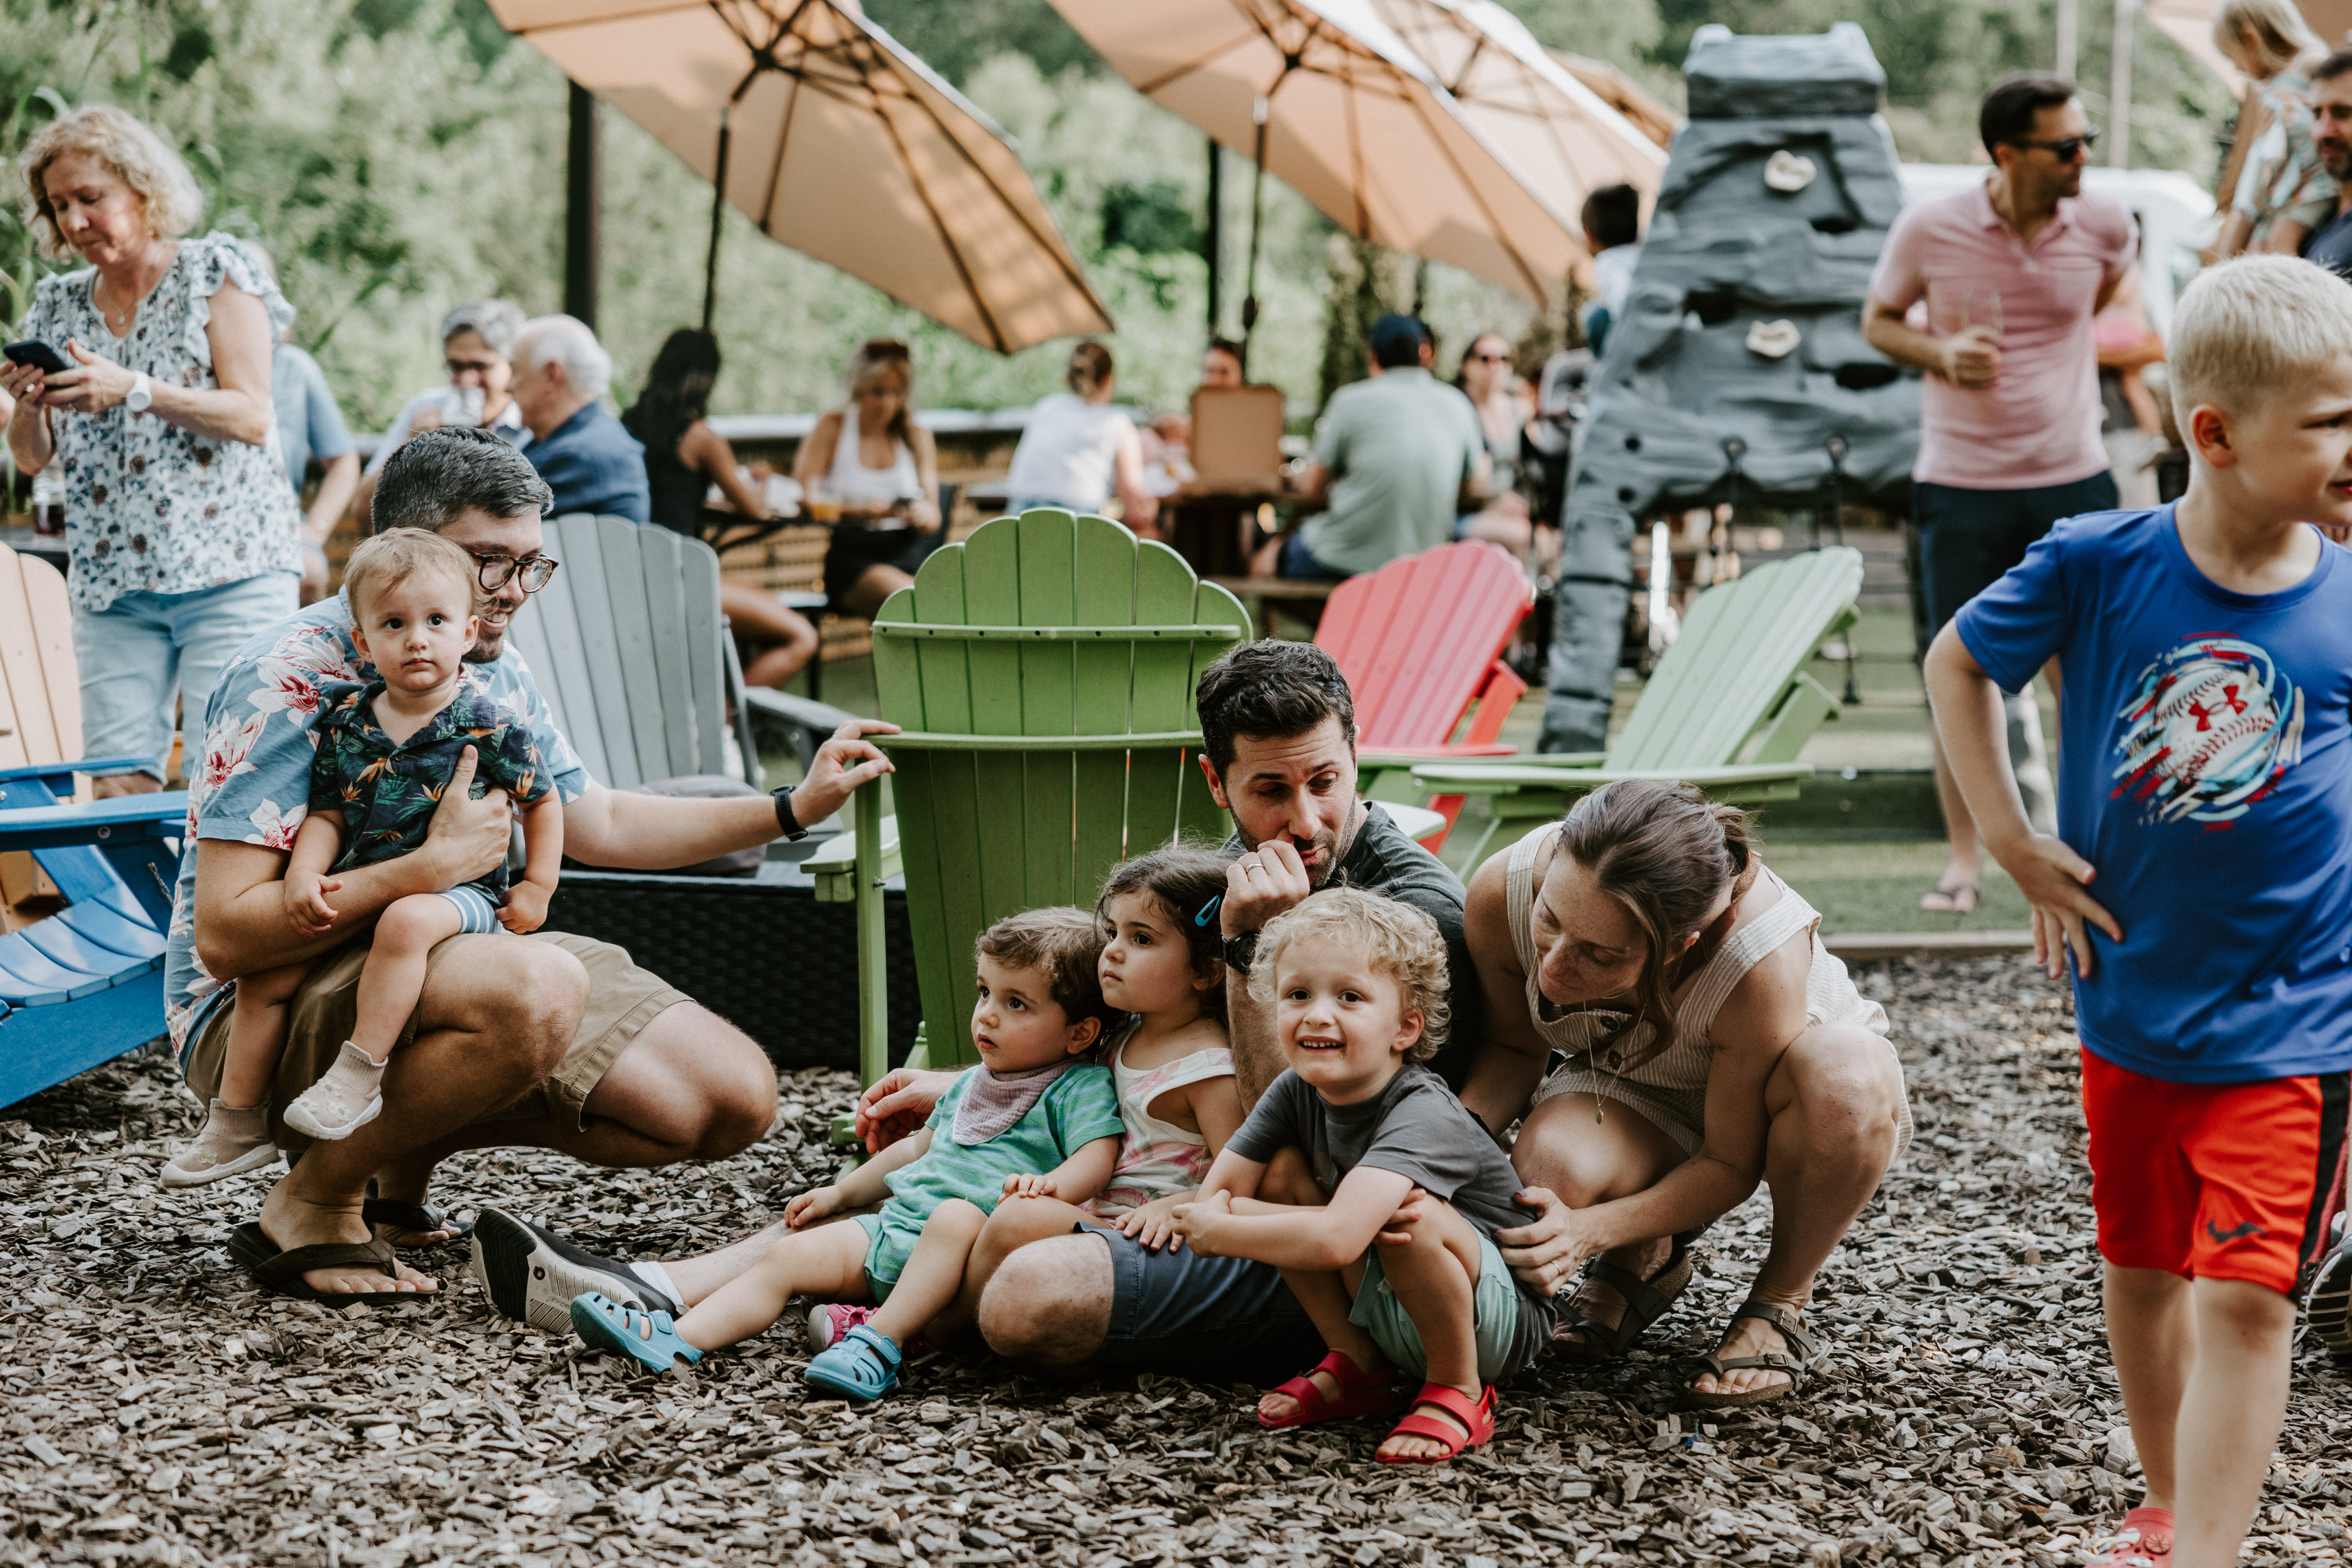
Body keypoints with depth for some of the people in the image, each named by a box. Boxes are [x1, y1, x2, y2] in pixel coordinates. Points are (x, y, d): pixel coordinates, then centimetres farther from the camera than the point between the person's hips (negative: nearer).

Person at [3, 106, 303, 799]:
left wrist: (133, 390, -18)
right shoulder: (60, 306, 15)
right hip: (113, 582, 4)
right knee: (117, 784, -6)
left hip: (227, 567, -4)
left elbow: (252, 416, -7)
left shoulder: (215, 271, 2)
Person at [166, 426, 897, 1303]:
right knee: (538, 990, -38)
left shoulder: (493, 678, 8)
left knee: (734, 1100, -2)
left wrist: (797, 807, 18)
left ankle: (411, 1144, 12)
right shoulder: (294, 680, -18)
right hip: (264, 1009, -8)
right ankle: (311, 1204, -15)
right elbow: (225, 936, -25)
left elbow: (596, 823, 26)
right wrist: (434, 867, -25)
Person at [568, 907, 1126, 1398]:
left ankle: (881, 1342, -45)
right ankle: (676, 1341, -20)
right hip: (893, 1228, 7)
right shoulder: (970, 1086, 26)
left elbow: (1097, 1157, -15)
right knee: (791, 1255, -9)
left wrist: (1049, 1187, -35)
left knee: (958, 1215, -40)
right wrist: (842, 1193, 35)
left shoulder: (1080, 1091, 1)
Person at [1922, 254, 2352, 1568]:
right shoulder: (2097, 566, -12)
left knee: (2244, 1299, -8)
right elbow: (1957, 665, 5)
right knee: (2142, 1272, 18)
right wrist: (2014, 843, 0)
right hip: (2132, 1000, 2)